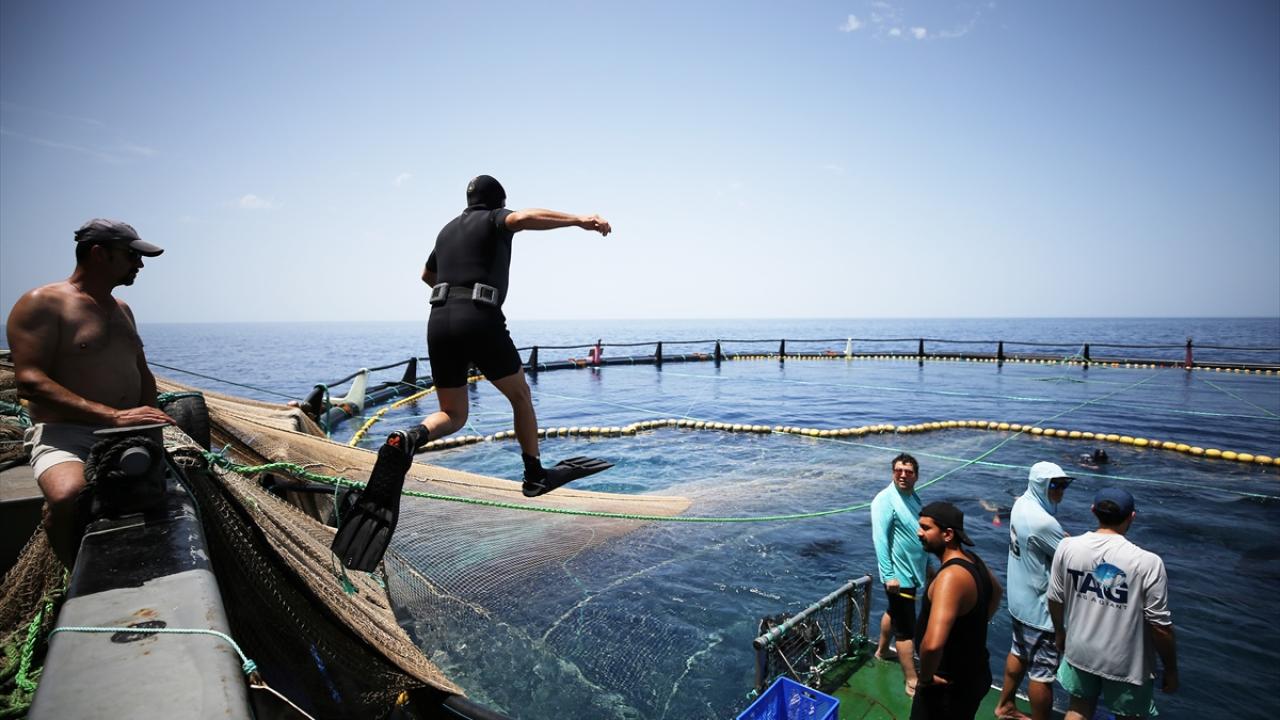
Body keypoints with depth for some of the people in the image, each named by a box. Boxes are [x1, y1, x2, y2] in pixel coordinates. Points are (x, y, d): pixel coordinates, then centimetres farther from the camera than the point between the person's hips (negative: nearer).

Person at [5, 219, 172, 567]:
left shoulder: (122, 309, 17)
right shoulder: (42, 304, -5)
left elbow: (143, 372, 22)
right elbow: (30, 382, -17)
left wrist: (149, 418, 1)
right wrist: (113, 416, -28)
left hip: (127, 434, 7)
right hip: (64, 434, -7)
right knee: (70, 495, -35)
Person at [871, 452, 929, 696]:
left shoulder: (913, 496, 6)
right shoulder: (885, 499, -21)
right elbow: (880, 538, -24)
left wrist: (929, 564, 20)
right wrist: (888, 575, -26)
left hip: (912, 571, 9)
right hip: (898, 574, -9)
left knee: (895, 612, 26)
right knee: (905, 628, -1)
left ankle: (882, 651, 46)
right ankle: (913, 683, 8)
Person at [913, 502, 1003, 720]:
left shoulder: (950, 576, -32)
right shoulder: (972, 560, -2)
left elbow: (932, 644, -43)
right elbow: (996, 591, 23)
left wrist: (926, 678, -25)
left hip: (950, 685, -9)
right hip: (974, 674, 9)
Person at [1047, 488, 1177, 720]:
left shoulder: (1067, 547, -13)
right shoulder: (1147, 562, -23)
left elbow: (1055, 599, -1)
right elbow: (1160, 625, -16)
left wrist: (1060, 633, 17)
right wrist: (1171, 670, 0)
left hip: (1080, 650, 3)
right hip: (1126, 662, -3)